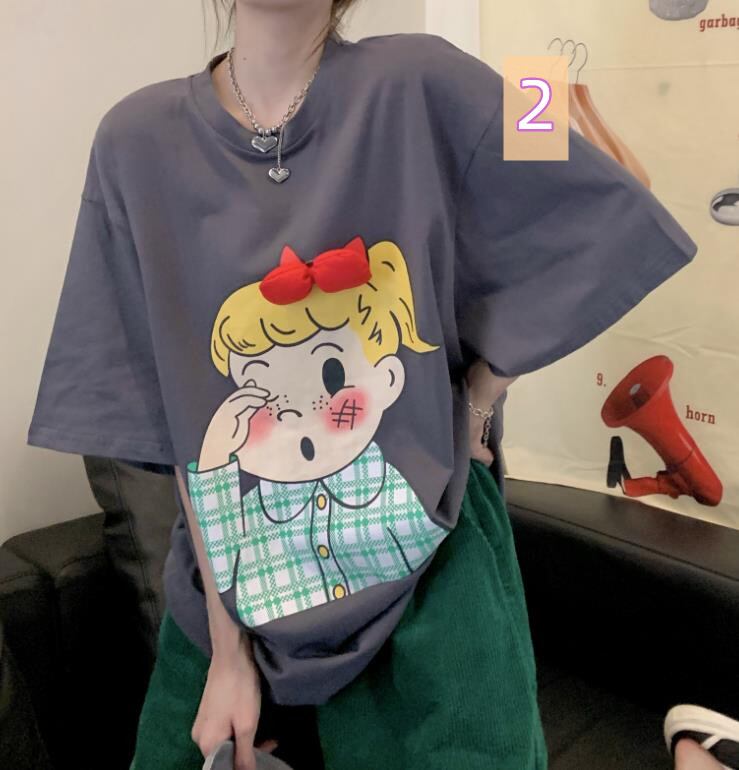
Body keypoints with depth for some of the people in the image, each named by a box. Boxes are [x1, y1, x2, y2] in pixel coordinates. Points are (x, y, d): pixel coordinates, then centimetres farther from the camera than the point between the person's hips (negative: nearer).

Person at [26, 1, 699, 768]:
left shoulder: (418, 84, -11)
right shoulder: (138, 141, -5)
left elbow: (600, 227, -4)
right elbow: (177, 415, -5)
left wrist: (477, 405, -5)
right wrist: (226, 643, -6)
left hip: (429, 565, -1)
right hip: (239, 581, 3)